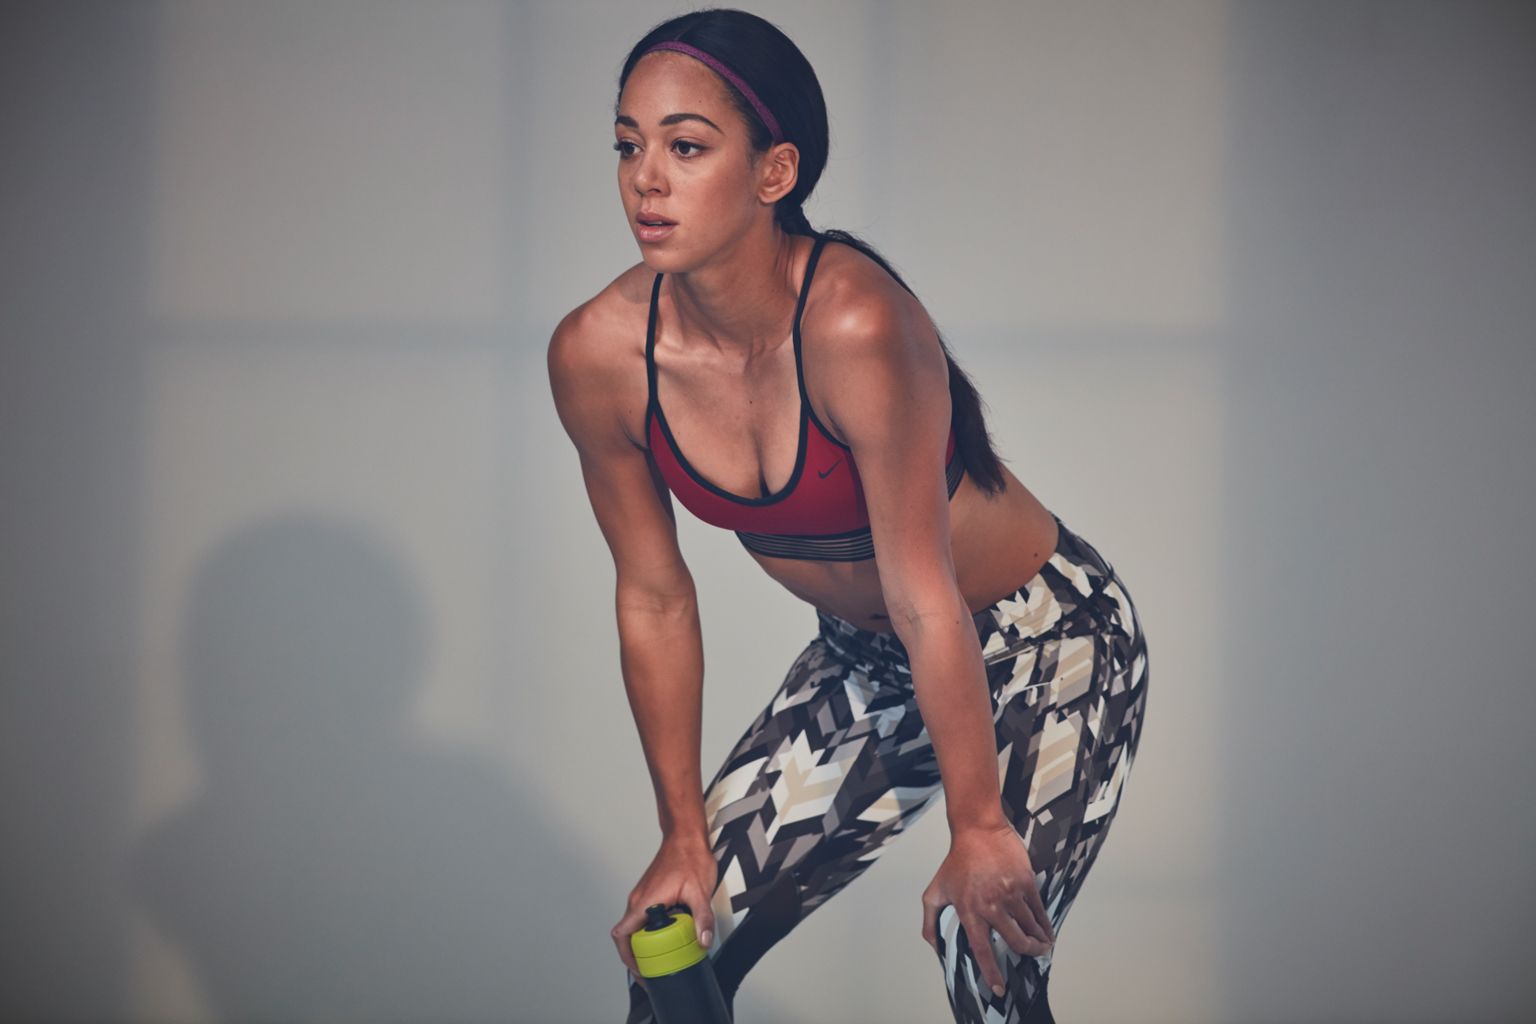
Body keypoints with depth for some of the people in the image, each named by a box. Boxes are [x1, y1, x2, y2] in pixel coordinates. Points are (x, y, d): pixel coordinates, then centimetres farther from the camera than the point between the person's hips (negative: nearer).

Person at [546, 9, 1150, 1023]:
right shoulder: (598, 354, -16)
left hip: (1047, 642, -5)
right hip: (866, 662, 6)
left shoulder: (853, 325, -32)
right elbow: (655, 600, -3)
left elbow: (926, 603, -26)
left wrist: (978, 828, -18)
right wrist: (685, 835, 2)